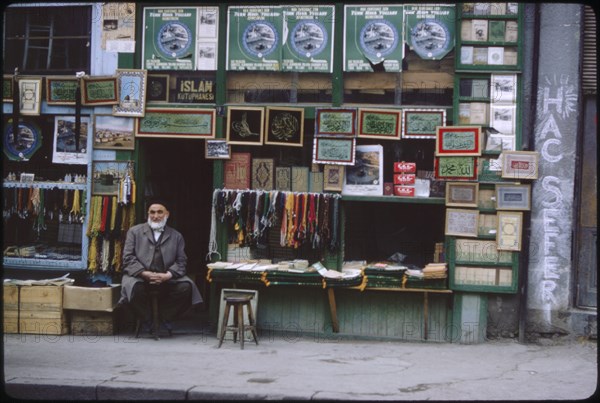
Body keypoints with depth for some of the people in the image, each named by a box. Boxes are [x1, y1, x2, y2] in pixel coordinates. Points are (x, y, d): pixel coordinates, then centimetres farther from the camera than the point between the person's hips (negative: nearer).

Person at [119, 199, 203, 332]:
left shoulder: (176, 236, 13)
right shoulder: (134, 231, 10)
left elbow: (181, 261, 5)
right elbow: (128, 257, 0)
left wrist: (167, 275, -15)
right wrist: (145, 273, -15)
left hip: (166, 277, 2)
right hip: (140, 276, -1)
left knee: (186, 286, -25)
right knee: (135, 287, -35)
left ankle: (164, 318, -1)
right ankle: (146, 319, -5)